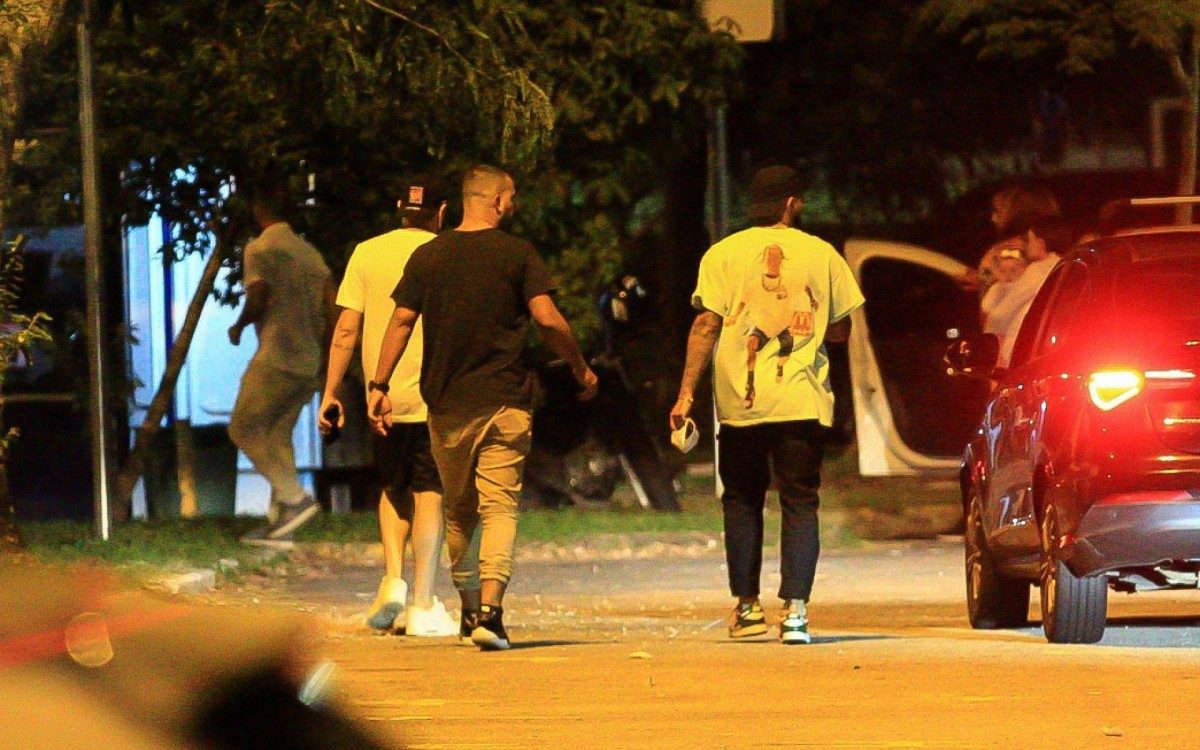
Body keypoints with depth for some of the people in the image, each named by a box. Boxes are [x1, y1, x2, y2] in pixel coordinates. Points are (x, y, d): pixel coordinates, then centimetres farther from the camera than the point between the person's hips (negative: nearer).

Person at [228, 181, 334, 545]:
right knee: (278, 433, 12)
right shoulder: (307, 250, 15)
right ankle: (279, 522, 7)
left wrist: (238, 327, 2)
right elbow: (332, 301, 12)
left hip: (276, 357, -8)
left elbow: (258, 299, -17)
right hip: (308, 361, 8)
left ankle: (295, 498, -15)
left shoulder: (260, 248, -8)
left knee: (244, 428, -1)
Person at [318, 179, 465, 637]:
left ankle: (392, 579, 2)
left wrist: (330, 393, 6)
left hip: (381, 396, 3)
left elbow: (346, 329, 2)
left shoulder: (366, 254, 4)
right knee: (429, 495, 1)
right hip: (434, 396, -3)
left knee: (393, 489, 20)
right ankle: (423, 605, -1)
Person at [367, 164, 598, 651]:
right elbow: (547, 318, -10)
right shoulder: (517, 254, -3)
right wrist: (581, 370, 2)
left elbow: (401, 321, 0)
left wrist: (379, 384, 2)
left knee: (458, 509, 16)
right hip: (505, 401, -3)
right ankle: (490, 608, -20)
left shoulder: (428, 255, 5)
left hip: (446, 403, 3)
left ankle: (464, 606, 21)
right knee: (500, 506, -5)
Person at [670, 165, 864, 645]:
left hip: (740, 402, 0)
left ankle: (746, 606, 12)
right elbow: (840, 329, 10)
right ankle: (795, 610, -7)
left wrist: (687, 394, -6)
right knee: (800, 504, 3)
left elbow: (706, 325, -6)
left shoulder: (724, 254, 1)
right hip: (802, 402, 0)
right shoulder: (821, 254, 4)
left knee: (742, 502, 13)